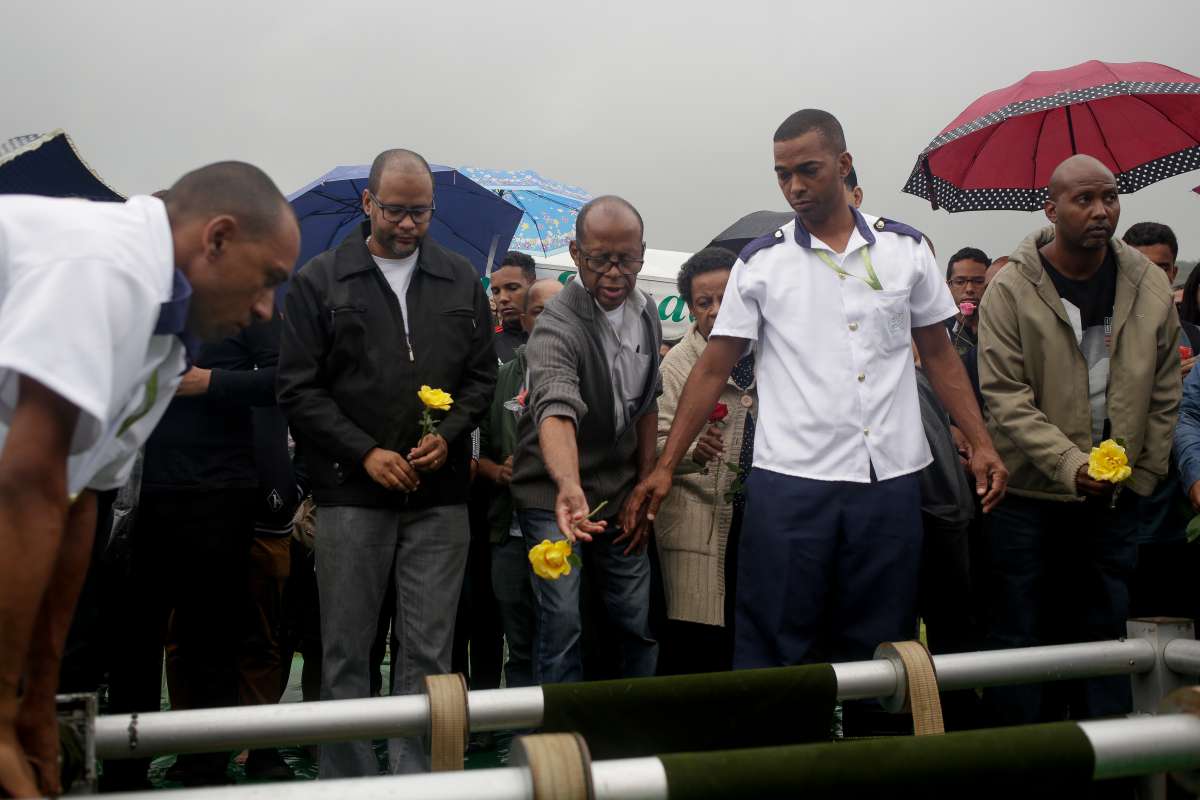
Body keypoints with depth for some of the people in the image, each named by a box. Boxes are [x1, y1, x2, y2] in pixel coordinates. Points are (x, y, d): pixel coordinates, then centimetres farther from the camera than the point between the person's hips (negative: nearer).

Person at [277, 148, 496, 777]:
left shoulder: (460, 279, 11)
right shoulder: (318, 281, 3)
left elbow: (482, 375, 12)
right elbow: (299, 389, -1)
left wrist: (448, 436, -6)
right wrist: (366, 453, -10)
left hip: (440, 494, 2)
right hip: (350, 494, -2)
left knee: (428, 652, 4)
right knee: (346, 653, 5)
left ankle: (418, 777, 13)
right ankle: (347, 777, 15)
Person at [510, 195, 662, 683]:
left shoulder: (646, 314, 1)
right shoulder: (557, 325, -22)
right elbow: (556, 409, -40)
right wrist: (569, 487, -57)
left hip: (620, 497, 6)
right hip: (555, 494, -6)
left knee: (639, 624, 10)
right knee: (561, 622, -11)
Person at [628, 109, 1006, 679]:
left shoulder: (905, 248, 7)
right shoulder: (761, 262, 3)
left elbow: (939, 355, 13)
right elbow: (713, 369, 4)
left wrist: (981, 444, 2)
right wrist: (665, 467, -1)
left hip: (889, 481, 2)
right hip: (789, 482, -1)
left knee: (878, 648, 9)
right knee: (774, 651, 2)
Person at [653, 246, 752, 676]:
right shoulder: (677, 363, -3)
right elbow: (657, 446, -12)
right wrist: (692, 449, -32)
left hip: (757, 515, 4)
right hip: (699, 523, -4)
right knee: (696, 644, -6)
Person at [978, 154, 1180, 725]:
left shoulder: (1150, 286, 4)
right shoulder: (1012, 290, -9)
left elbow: (1164, 392, 11)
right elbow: (1006, 398, -14)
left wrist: (1143, 473, 5)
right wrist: (1071, 466, -22)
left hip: (1114, 496, 4)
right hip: (1029, 492, -3)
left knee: (1105, 632, 12)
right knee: (1022, 635, 5)